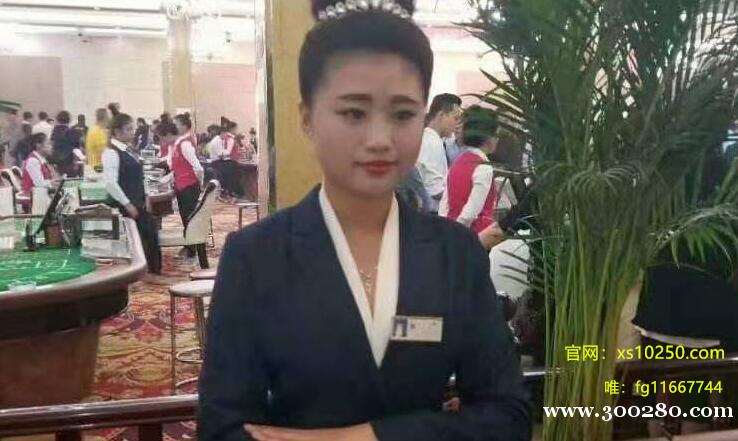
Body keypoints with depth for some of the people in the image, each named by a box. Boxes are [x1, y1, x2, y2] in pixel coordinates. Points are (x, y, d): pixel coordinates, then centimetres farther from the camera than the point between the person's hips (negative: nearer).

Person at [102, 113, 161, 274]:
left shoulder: (128, 150, 12)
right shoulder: (111, 153, -16)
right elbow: (110, 183, -24)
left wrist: (143, 199, 13)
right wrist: (127, 204, -21)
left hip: (137, 203, 9)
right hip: (124, 206, -9)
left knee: (151, 235, 12)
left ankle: (155, 270, 23)